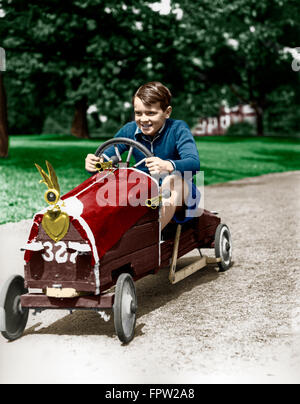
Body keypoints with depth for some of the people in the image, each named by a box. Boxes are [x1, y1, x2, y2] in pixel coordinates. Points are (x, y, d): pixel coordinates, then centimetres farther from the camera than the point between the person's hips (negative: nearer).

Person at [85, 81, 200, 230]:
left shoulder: (178, 129, -14)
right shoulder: (130, 130, -2)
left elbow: (194, 163, -31)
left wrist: (168, 166, -53)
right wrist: (94, 163, -32)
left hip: (181, 195, -4)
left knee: (175, 179, -37)